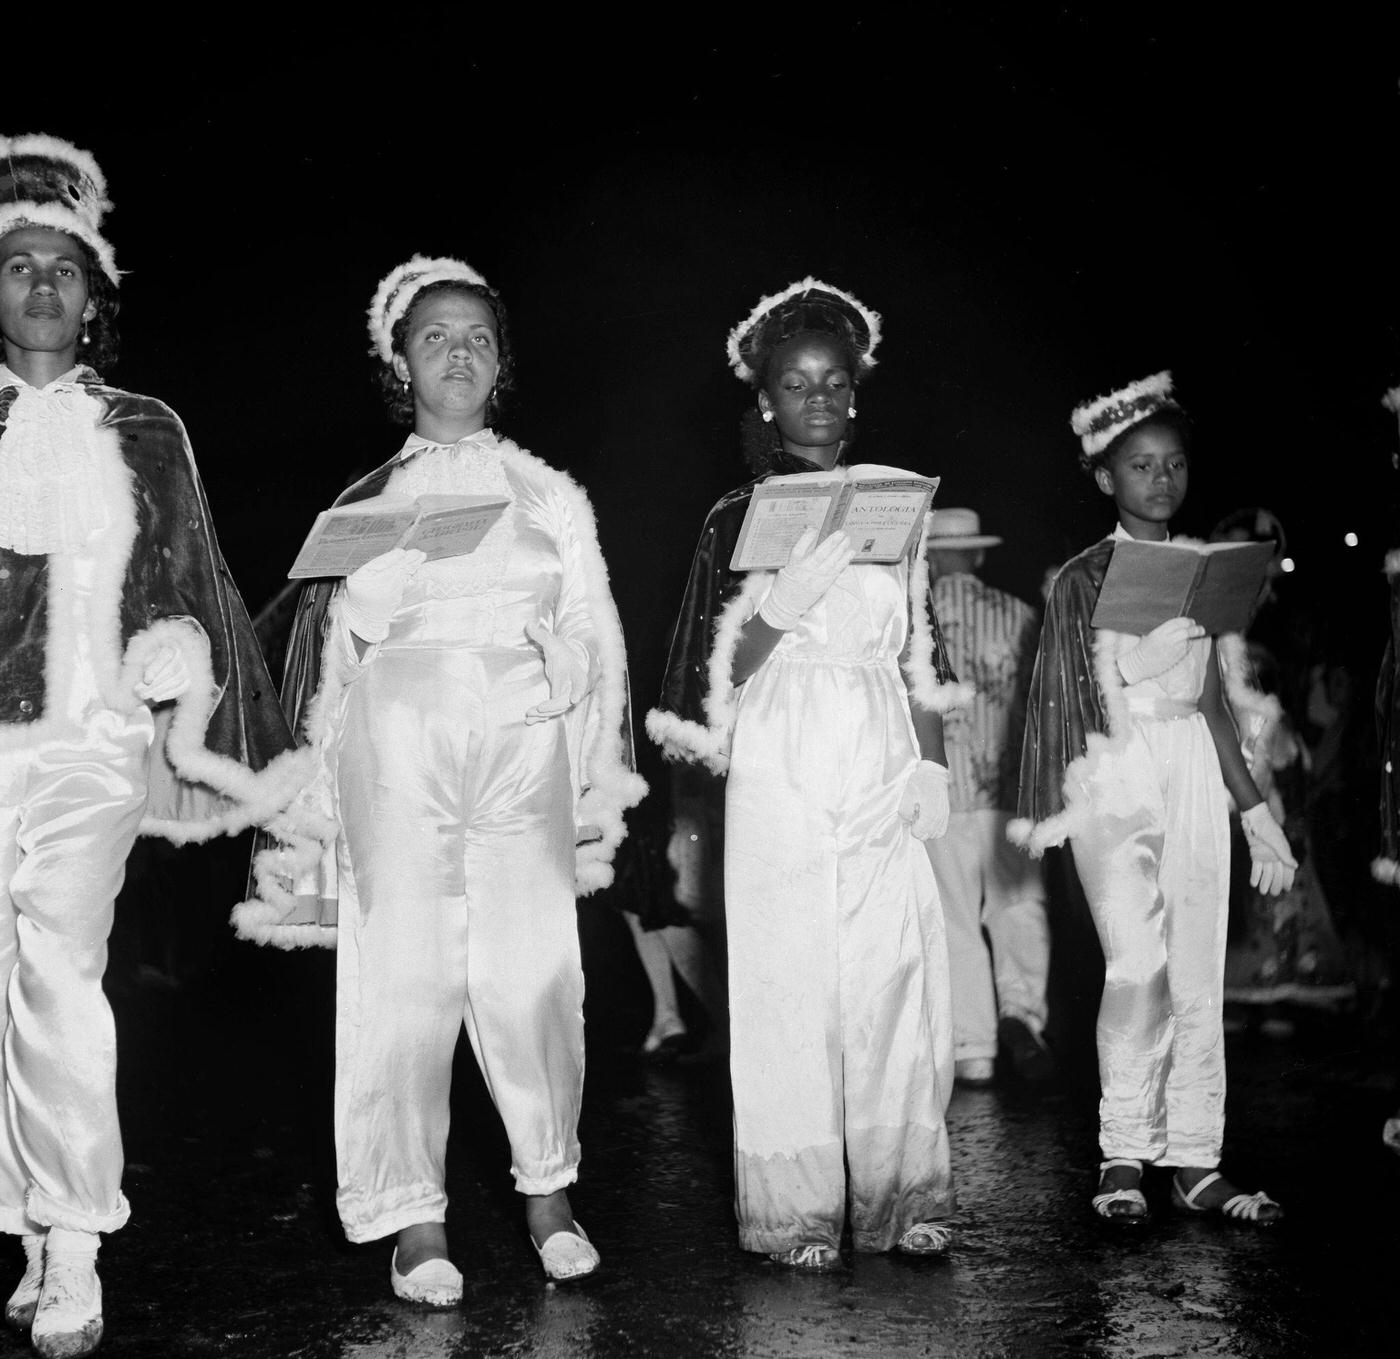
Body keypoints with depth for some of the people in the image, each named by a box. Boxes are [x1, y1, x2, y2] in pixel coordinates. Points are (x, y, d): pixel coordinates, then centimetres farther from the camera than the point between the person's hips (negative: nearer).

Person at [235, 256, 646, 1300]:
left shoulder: (551, 496, 16)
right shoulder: (365, 505, 14)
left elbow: (596, 643, 15)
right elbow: (329, 653, 14)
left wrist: (602, 785, 8)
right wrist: (304, 802, 11)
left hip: (525, 745, 0)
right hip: (398, 751, 0)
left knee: (533, 971, -7)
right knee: (404, 974, -5)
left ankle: (550, 1194, 8)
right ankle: (414, 1220, 1)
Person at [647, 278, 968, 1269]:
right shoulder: (739, 519, 5)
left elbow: (924, 654, 14)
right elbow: (725, 669, -1)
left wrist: (934, 763, 6)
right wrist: (790, 597, -16)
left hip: (881, 770, 2)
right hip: (780, 780, -2)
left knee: (898, 982, -2)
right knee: (787, 988, -4)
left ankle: (902, 1195, 9)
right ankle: (798, 1211, 3)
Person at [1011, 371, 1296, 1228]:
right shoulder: (1083, 579, 3)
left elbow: (1221, 701, 15)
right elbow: (1063, 699, 1)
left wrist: (1255, 810, 12)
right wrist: (1053, 806, -6)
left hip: (1193, 774, 4)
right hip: (1114, 774, -3)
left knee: (1199, 974, 0)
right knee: (1138, 965, -14)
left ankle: (1196, 1161, 7)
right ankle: (1125, 1156, -3)